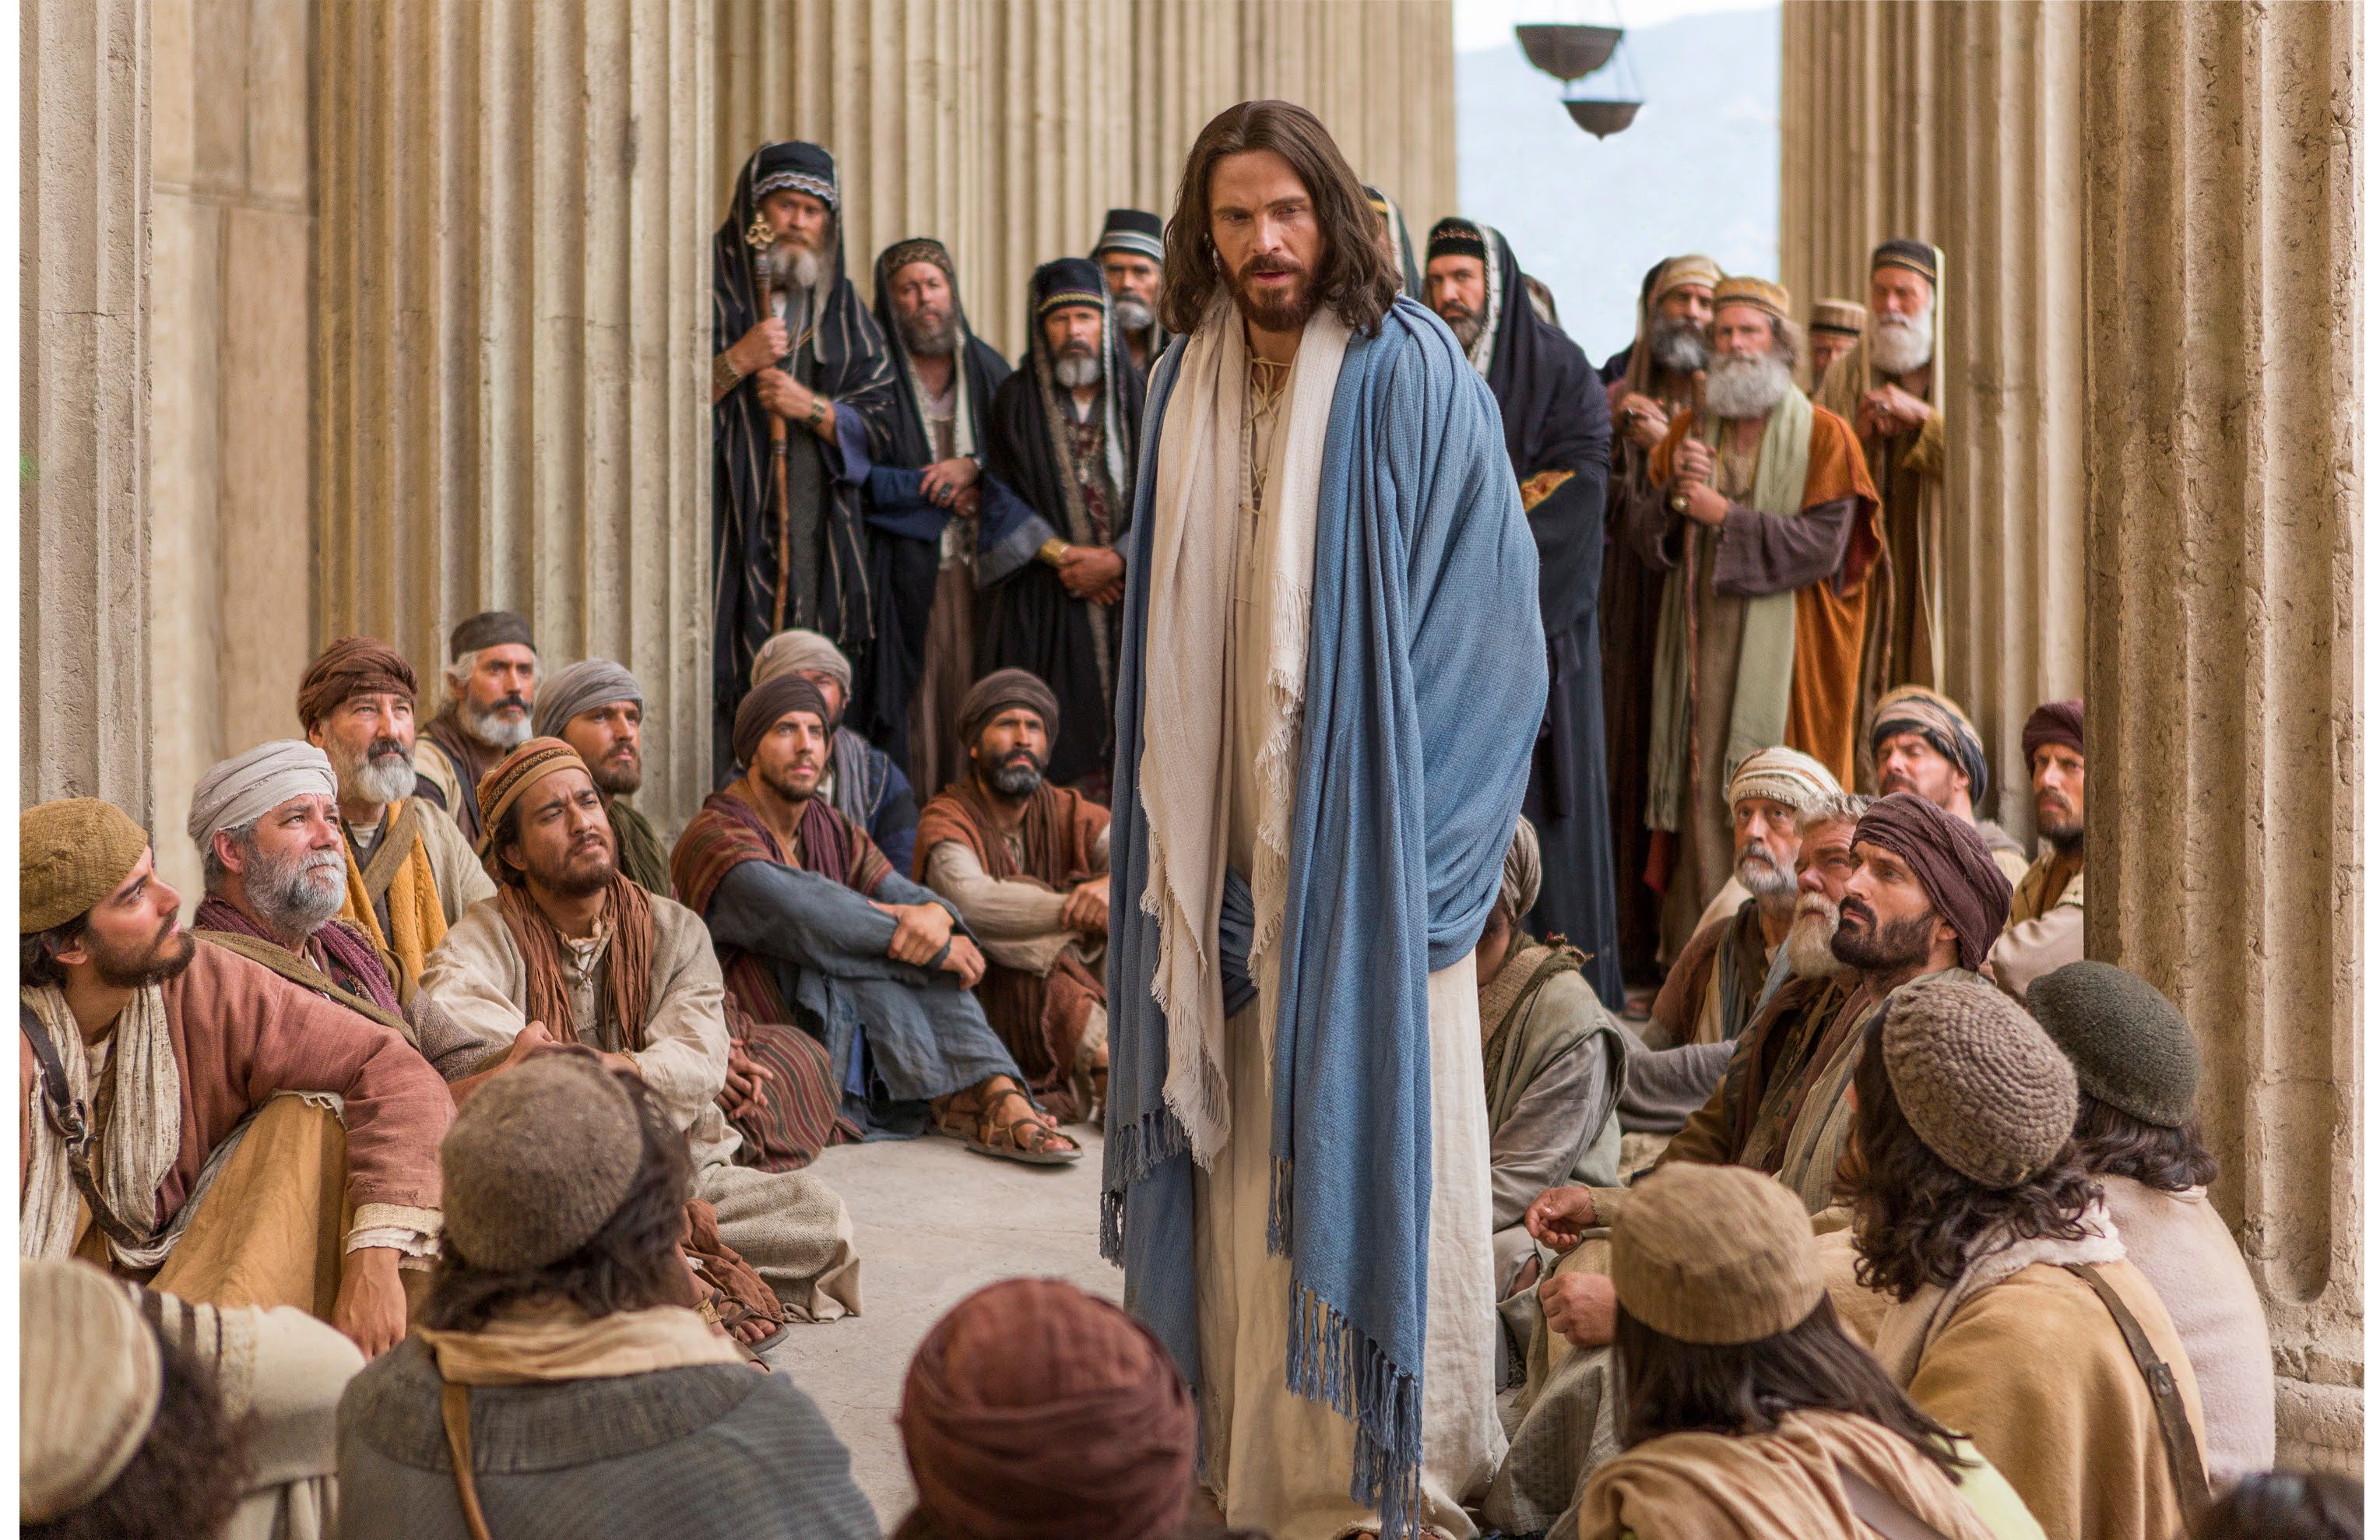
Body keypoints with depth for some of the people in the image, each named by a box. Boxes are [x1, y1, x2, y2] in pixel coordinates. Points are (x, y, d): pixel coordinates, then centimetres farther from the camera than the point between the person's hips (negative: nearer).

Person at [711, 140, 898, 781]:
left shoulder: (844, 310, 16)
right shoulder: (708, 289, 3)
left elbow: (877, 421, 12)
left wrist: (813, 408, -4)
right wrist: (737, 361, -12)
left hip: (812, 529, 4)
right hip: (724, 517, -4)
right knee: (717, 682, -11)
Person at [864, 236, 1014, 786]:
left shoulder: (987, 367, 13)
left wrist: (972, 467, -10)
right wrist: (938, 489, -7)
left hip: (976, 569, 3)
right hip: (901, 570, -3)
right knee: (908, 703, -7)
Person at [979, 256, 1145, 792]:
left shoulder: (1141, 400, 10)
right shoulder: (1016, 400, 8)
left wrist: (1116, 560, -10)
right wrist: (1060, 554, -9)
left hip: (1131, 593, 1)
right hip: (1040, 605, -1)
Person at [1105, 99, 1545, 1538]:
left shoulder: (1411, 372, -7)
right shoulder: (1193, 389, 10)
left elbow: (1483, 610, -8)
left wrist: (1412, 826, -12)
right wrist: (1189, 831, 7)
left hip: (1367, 834, -5)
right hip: (1240, 831, 5)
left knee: (1373, 1129, -1)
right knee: (1251, 1135, 7)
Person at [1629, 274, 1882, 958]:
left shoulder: (1823, 435, 2)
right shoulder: (1688, 431, 15)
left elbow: (1823, 543, -10)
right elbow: (1643, 535, 11)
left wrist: (1722, 515, -12)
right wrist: (1675, 492, -9)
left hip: (1783, 643, -3)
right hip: (1702, 640, 3)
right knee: (1704, 794, -2)